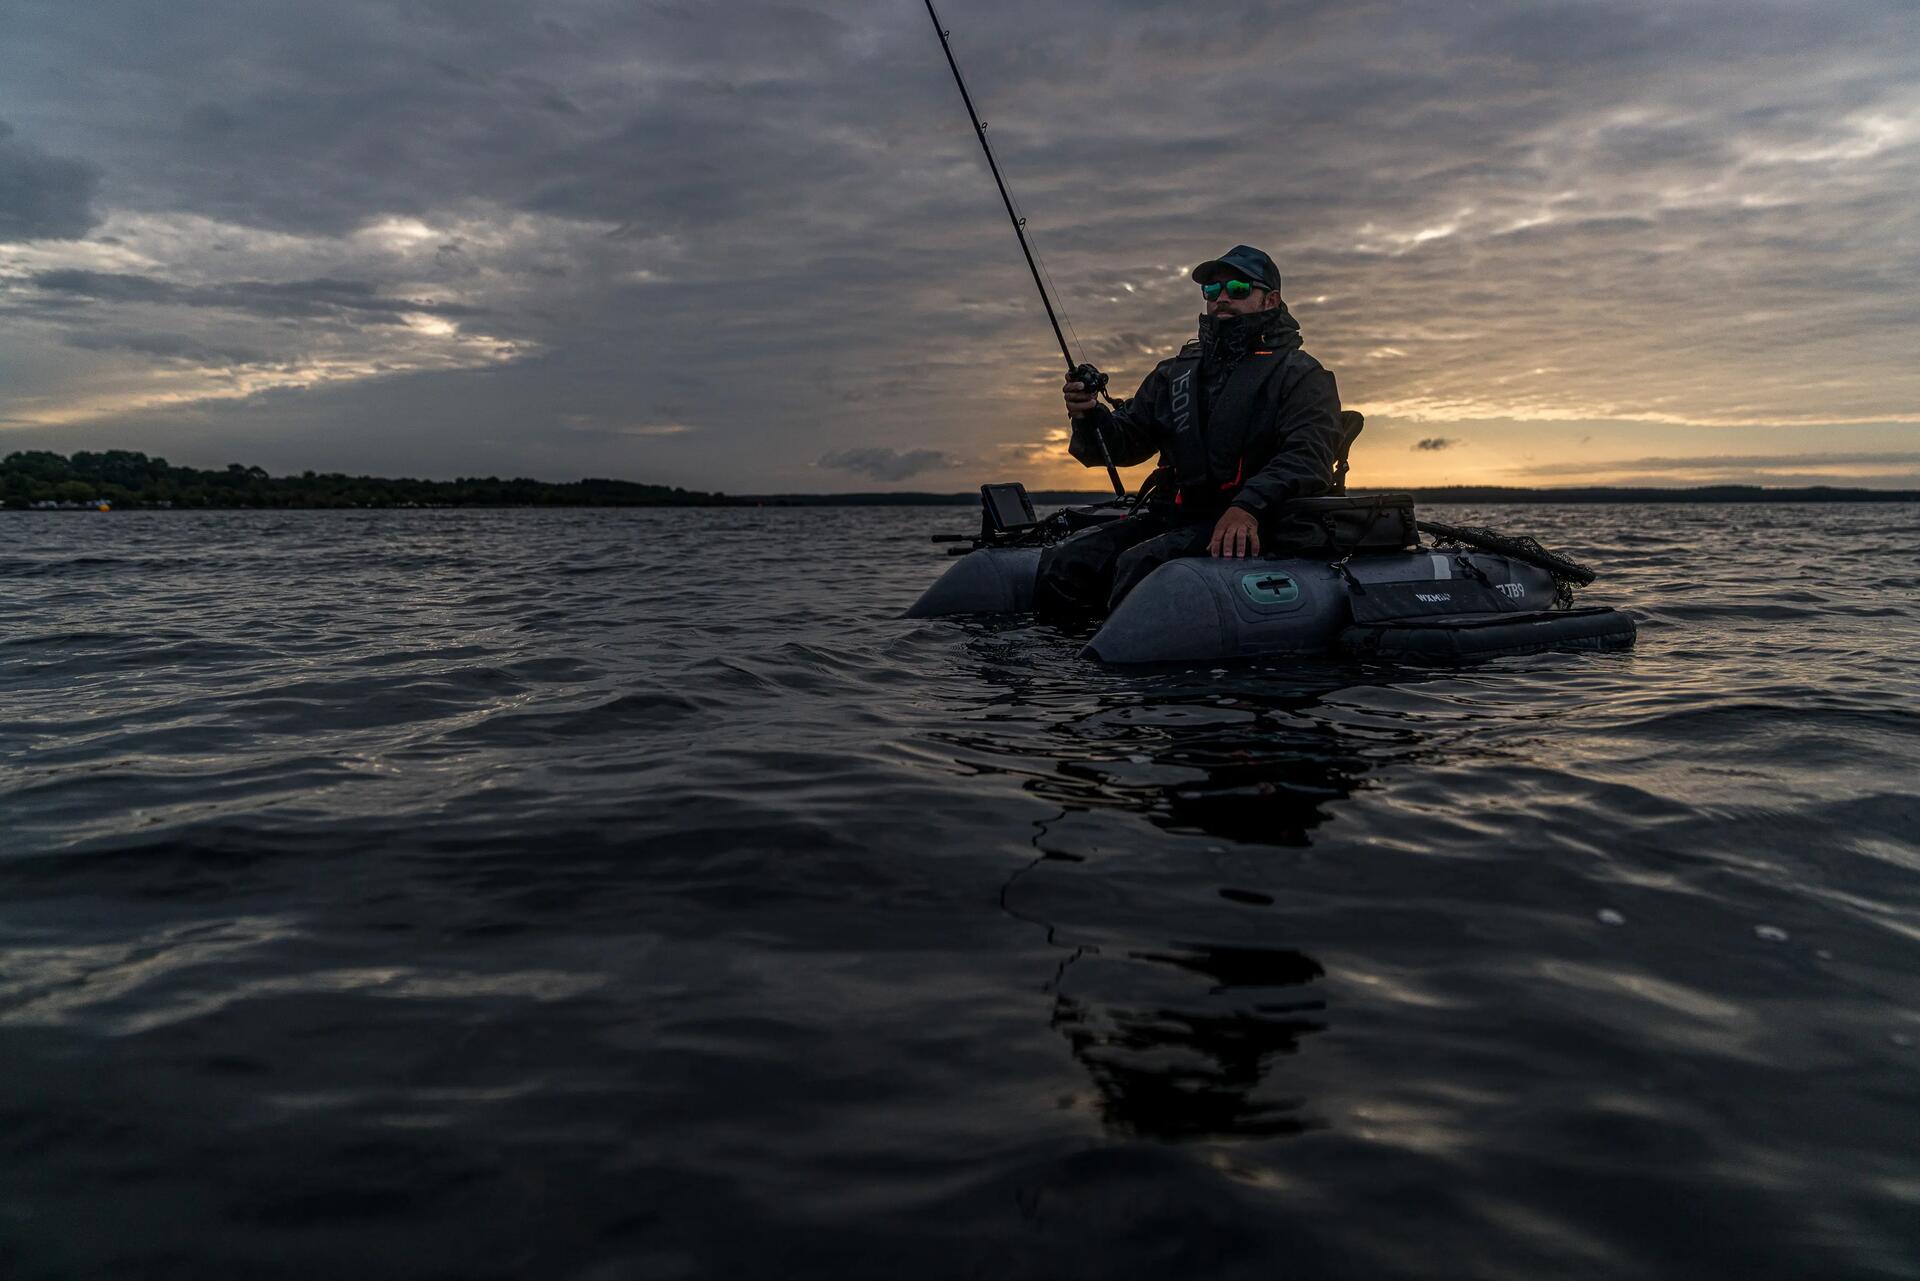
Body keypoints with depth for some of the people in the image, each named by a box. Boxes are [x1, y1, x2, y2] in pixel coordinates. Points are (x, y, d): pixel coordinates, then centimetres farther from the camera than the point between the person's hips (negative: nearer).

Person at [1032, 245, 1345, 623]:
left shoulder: (1301, 375, 6)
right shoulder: (1174, 374, 23)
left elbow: (1309, 456, -11)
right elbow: (1123, 443, 19)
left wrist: (1249, 506, -29)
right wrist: (1090, 417, -5)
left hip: (1251, 527, -5)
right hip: (1172, 516, 5)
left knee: (1140, 566, -33)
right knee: (1060, 567, -19)